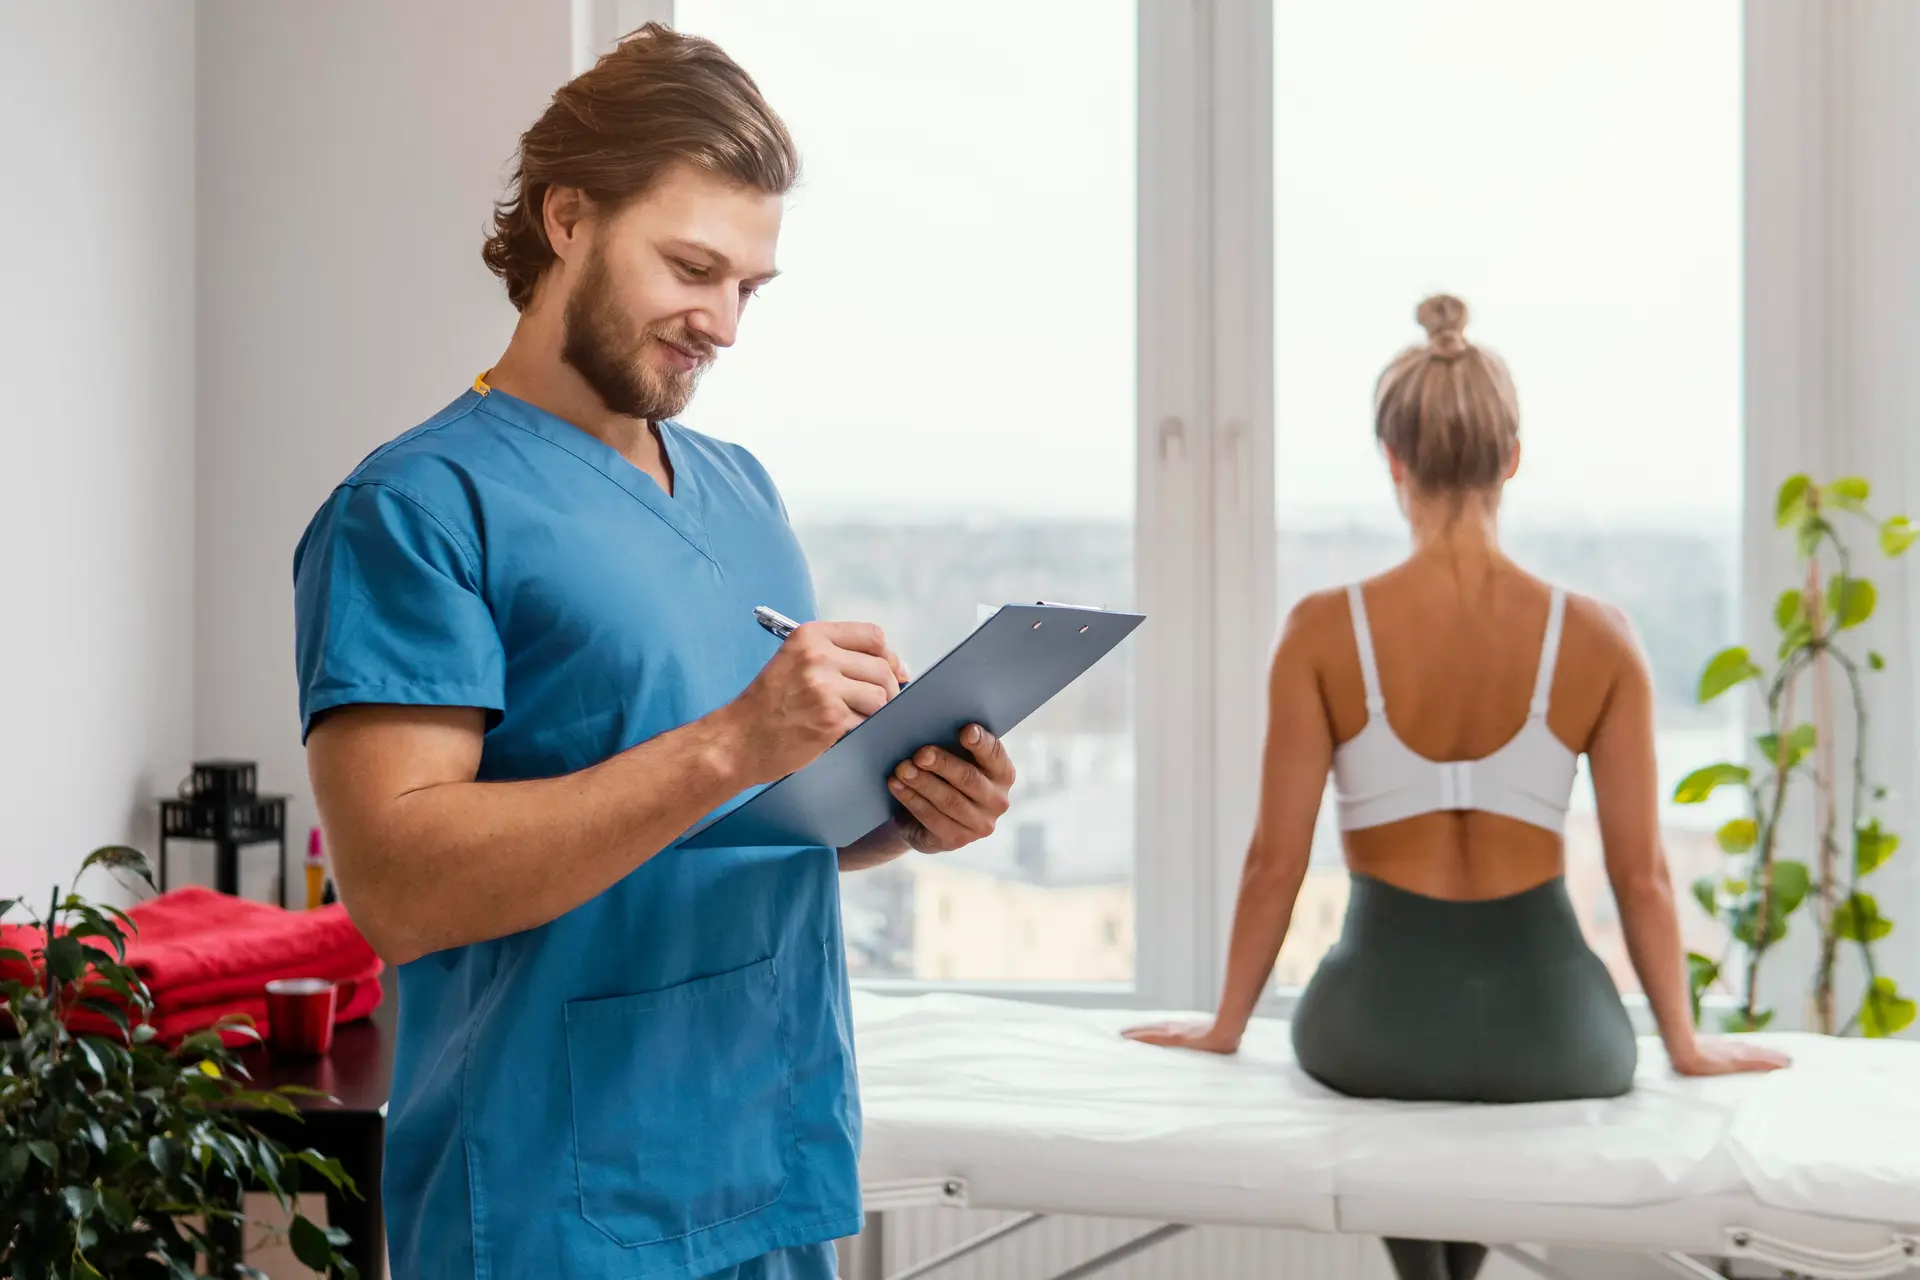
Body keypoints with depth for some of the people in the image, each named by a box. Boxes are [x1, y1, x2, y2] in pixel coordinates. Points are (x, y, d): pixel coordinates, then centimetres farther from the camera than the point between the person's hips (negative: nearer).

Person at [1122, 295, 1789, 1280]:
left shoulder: (1323, 632, -9)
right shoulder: (1597, 639, -7)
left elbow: (1276, 860, -5)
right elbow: (1640, 873, -2)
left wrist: (1227, 1025, 10)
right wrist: (1685, 1043, 13)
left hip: (1379, 1022, -1)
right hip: (1547, 1025, 1)